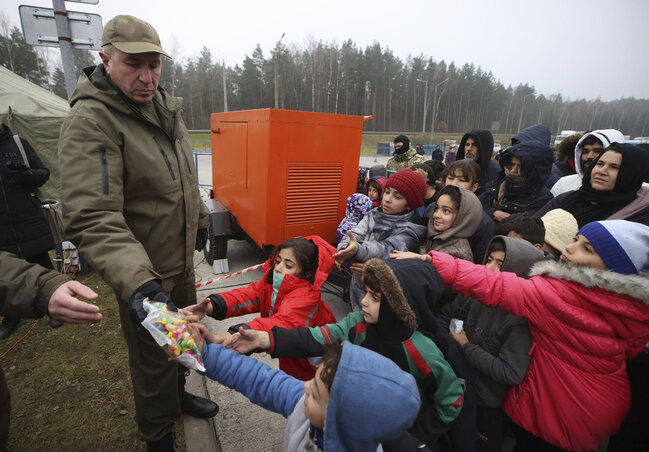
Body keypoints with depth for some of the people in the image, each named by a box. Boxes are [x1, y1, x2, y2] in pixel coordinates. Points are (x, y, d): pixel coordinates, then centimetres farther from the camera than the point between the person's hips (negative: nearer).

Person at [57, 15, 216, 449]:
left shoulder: (165, 106, 3)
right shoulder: (90, 120, -22)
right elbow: (92, 218, -32)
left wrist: (199, 218, 20)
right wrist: (137, 280, -45)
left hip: (182, 258, 7)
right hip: (146, 272, -7)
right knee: (154, 358, 13)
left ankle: (178, 395, 54)